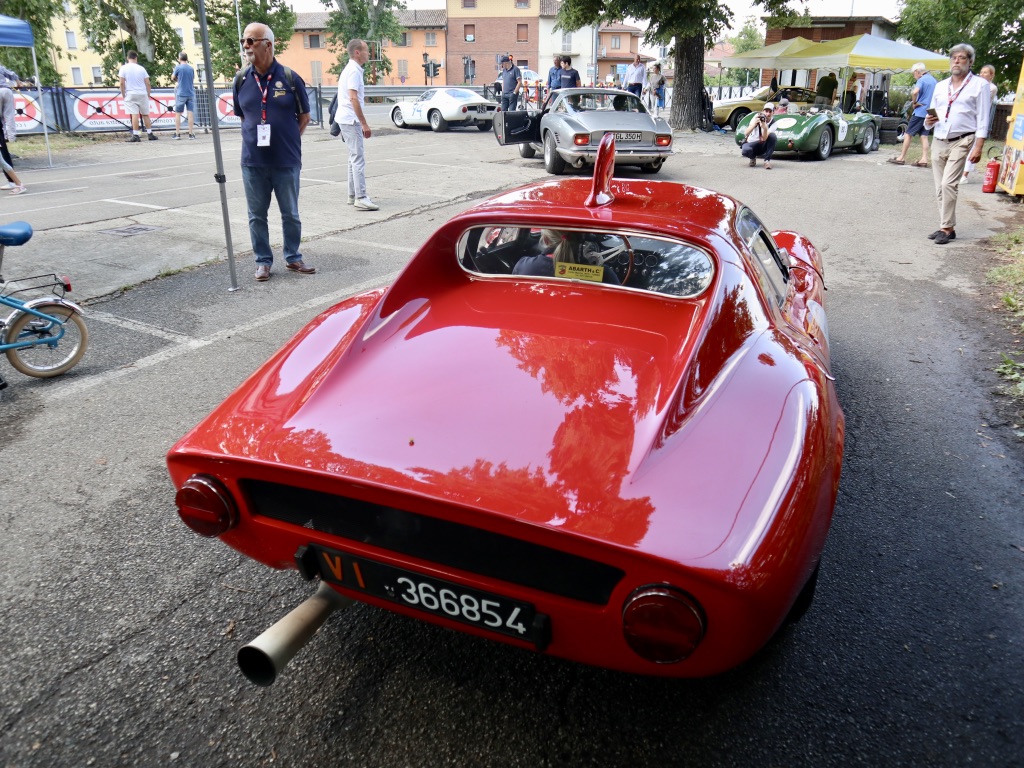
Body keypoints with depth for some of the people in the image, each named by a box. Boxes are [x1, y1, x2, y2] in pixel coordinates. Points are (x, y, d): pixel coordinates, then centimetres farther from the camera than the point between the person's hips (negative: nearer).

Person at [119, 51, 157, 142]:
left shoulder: (124, 68, -1)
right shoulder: (141, 68, 3)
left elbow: (122, 83, -6)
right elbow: (147, 83, 3)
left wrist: (123, 94, 4)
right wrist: (148, 95, 12)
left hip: (130, 94, -2)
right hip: (143, 94, 2)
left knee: (134, 114, -6)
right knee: (145, 114, 11)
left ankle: (135, 135, -11)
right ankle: (150, 134, 14)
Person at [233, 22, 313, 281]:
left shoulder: (289, 78, -4)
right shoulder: (241, 79, 3)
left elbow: (304, 116, 5)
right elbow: (241, 115, 15)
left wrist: (288, 140, 1)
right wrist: (253, 139, 4)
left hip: (286, 161, -2)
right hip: (253, 162, 2)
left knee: (290, 214, 10)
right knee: (257, 215, 8)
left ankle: (293, 257, 25)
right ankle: (263, 261, 20)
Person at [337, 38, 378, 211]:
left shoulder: (349, 69, 18)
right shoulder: (354, 71, -13)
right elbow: (353, 98, -21)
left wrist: (361, 122, 23)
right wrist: (364, 123, -21)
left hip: (347, 119, 11)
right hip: (351, 119, -11)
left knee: (354, 157, 14)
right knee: (358, 158, -13)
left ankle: (353, 195, 18)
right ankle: (360, 198, -15)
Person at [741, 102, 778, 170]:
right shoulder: (757, 117, -12)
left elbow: (764, 139, -28)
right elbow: (747, 133, -25)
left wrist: (765, 128, -47)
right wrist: (754, 123, -43)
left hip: (763, 145, 1)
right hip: (751, 143, -1)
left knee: (772, 136, -30)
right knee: (745, 151, -37)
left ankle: (767, 160, -19)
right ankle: (753, 157, 1)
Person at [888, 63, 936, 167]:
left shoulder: (922, 80, -11)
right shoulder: (934, 80, 14)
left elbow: (915, 92, -30)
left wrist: (914, 102, -14)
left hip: (920, 112, -7)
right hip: (930, 113, 7)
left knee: (908, 134, 1)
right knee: (924, 136, 6)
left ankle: (901, 158, 3)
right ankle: (924, 159, 0)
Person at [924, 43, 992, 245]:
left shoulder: (979, 85, 2)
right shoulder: (940, 86, 18)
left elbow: (983, 119, -3)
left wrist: (978, 147, -12)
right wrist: (929, 121, -4)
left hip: (961, 141, -5)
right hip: (939, 141, 6)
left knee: (948, 184, -18)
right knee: (940, 188, 5)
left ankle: (947, 228, -13)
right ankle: (946, 227, 14)